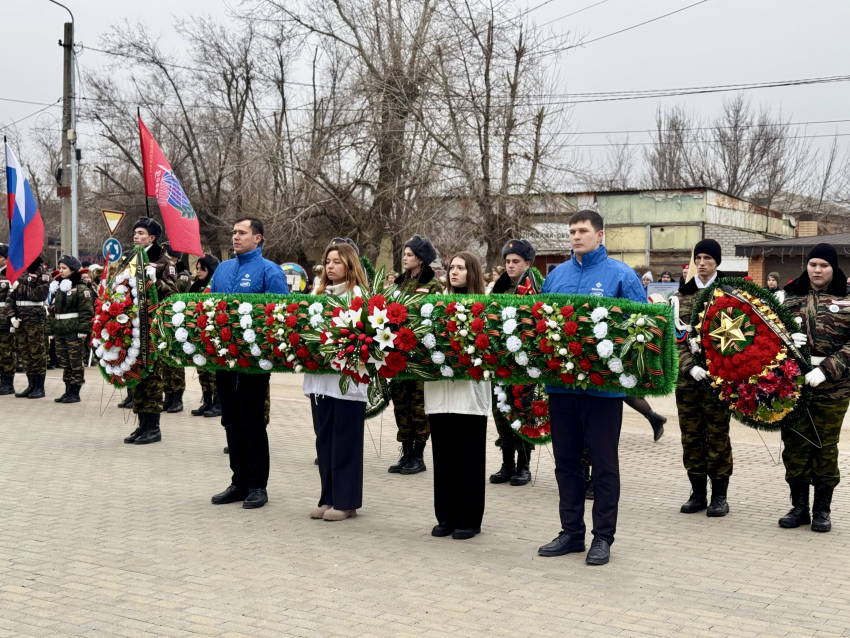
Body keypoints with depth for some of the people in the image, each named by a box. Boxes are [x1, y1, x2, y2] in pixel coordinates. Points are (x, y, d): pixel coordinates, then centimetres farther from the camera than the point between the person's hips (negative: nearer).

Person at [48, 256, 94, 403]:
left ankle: (75, 393, 5)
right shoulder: (58, 288, 15)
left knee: (76, 364, -1)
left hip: (74, 333, -8)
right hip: (59, 333, 8)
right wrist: (50, 330, 16)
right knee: (64, 363, 11)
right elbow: (53, 311, 20)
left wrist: (83, 331, -17)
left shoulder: (81, 289, -8)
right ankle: (68, 391, 18)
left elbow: (86, 312, -13)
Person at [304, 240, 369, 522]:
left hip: (347, 378, -6)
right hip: (320, 375, 7)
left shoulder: (358, 294, -4)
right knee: (324, 439, 11)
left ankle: (346, 501, 8)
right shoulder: (320, 293, 16)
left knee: (345, 441, 0)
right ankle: (328, 498, 19)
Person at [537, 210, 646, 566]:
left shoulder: (620, 275, -3)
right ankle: (571, 532, 24)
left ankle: (603, 537, 14)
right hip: (560, 382, 5)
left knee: (604, 463, 4)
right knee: (566, 460, 12)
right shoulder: (556, 276, 12)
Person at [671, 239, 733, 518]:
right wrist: (690, 366, -11)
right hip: (687, 376, 3)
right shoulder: (681, 295, 10)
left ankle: (719, 496, 10)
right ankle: (698, 493, 17)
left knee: (717, 434, 0)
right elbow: (675, 338, 3)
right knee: (691, 434, 6)